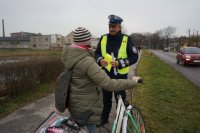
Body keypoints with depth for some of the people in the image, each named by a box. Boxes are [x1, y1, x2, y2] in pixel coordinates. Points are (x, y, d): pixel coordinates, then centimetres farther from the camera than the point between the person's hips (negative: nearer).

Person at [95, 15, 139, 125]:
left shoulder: (126, 40, -10)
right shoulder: (103, 39, -1)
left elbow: (134, 57, -9)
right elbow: (97, 53, 7)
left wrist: (120, 63, -23)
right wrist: (100, 60, -15)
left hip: (120, 76, -2)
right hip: (106, 74, 3)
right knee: (106, 99, 18)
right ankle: (104, 118, 40)